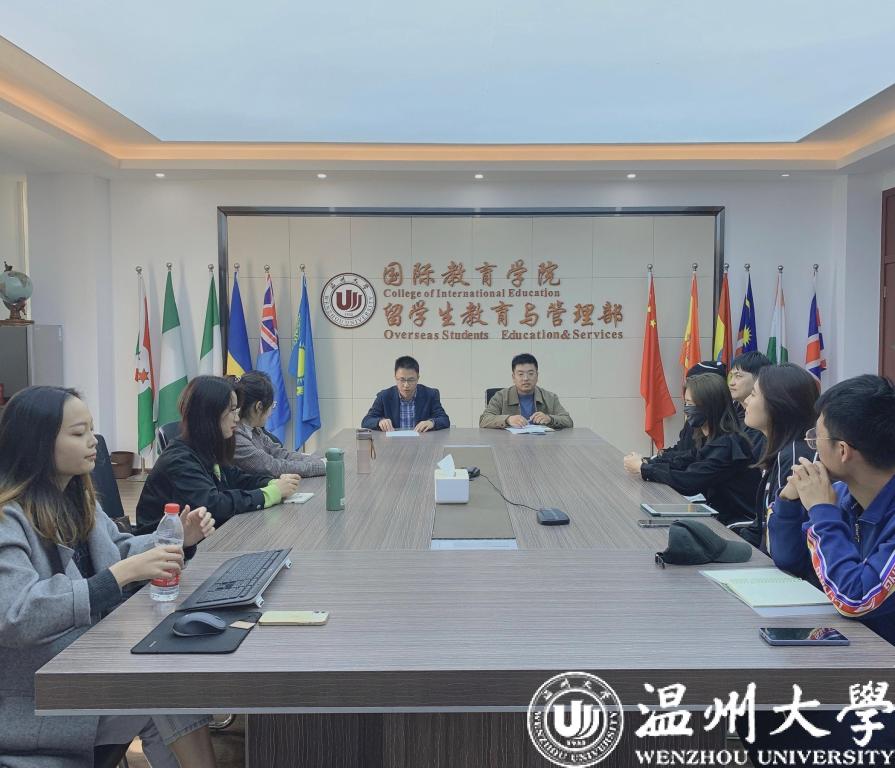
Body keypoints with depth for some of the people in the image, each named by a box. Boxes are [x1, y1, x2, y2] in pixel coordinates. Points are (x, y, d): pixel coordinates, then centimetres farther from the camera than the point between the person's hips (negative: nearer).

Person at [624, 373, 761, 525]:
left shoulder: (727, 445, -21)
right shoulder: (708, 438, 8)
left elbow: (687, 481, -22)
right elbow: (686, 468, 6)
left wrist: (643, 468, -12)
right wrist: (647, 463, -7)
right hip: (720, 515, 7)